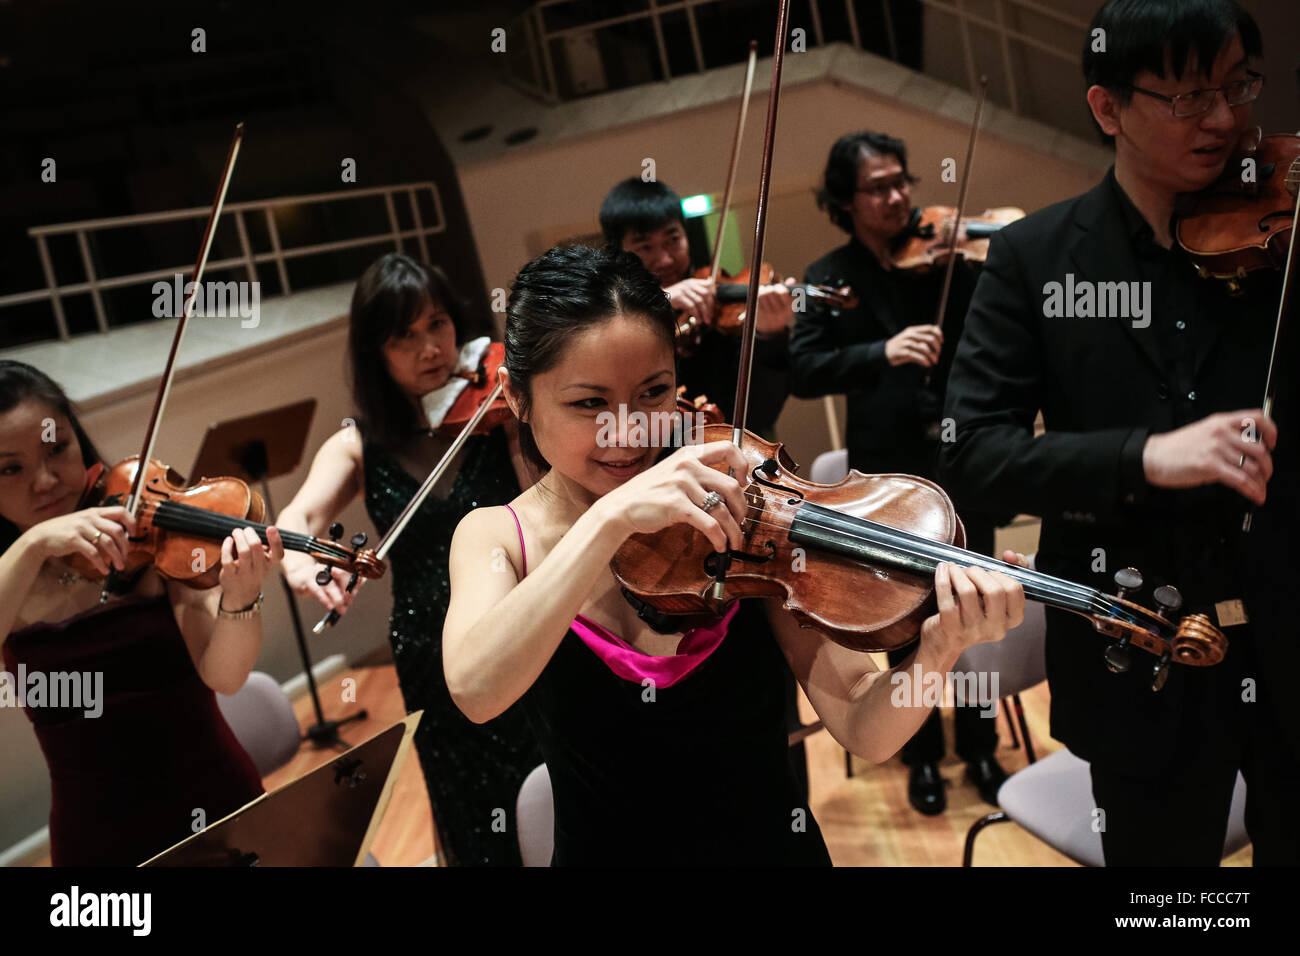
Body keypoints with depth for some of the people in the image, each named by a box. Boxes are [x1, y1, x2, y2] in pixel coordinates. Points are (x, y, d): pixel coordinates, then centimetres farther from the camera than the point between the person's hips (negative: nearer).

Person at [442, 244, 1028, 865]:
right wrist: (611, 518, -31)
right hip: (604, 848, 1)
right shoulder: (497, 536, -4)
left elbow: (864, 731, -10)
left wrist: (936, 651, -28)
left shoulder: (731, 512, -7)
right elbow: (475, 688, -25)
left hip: (776, 845, 0)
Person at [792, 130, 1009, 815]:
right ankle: (923, 755, 29)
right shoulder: (828, 279, 1)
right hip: (888, 473, 0)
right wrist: (882, 352, -28)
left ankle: (979, 747, 30)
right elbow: (803, 372, -13)